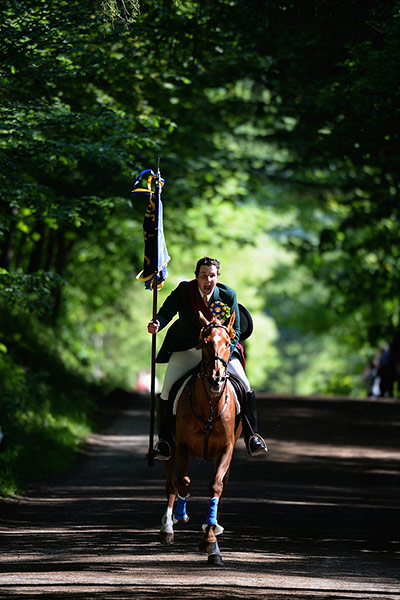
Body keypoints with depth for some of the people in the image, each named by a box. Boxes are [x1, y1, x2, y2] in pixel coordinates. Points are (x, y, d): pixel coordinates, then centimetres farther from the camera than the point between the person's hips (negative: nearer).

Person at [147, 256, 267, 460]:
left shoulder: (228, 295, -12)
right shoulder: (183, 291, -15)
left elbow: (235, 332, -7)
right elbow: (166, 313, -11)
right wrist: (157, 324, -35)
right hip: (186, 349, -1)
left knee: (245, 387, -6)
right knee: (167, 393, -12)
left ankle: (251, 436, 13)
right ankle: (164, 440, 8)